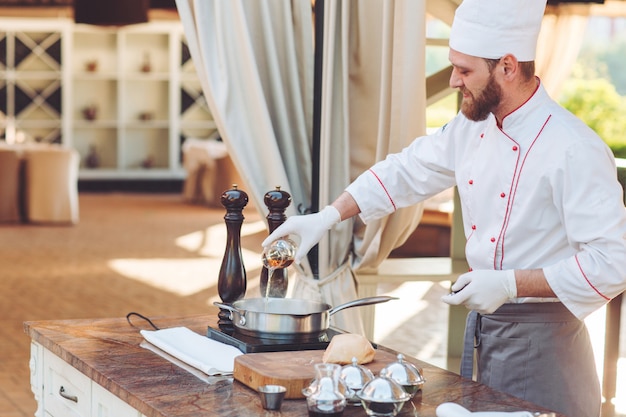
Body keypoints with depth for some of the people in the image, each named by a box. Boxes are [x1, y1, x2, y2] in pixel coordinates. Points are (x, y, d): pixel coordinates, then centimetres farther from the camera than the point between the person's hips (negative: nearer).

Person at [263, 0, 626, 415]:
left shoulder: (574, 149, -23)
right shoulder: (474, 127, 2)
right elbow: (406, 171, 15)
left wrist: (511, 284, -26)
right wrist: (326, 217, 7)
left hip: (539, 336, -7)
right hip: (482, 326, 7)